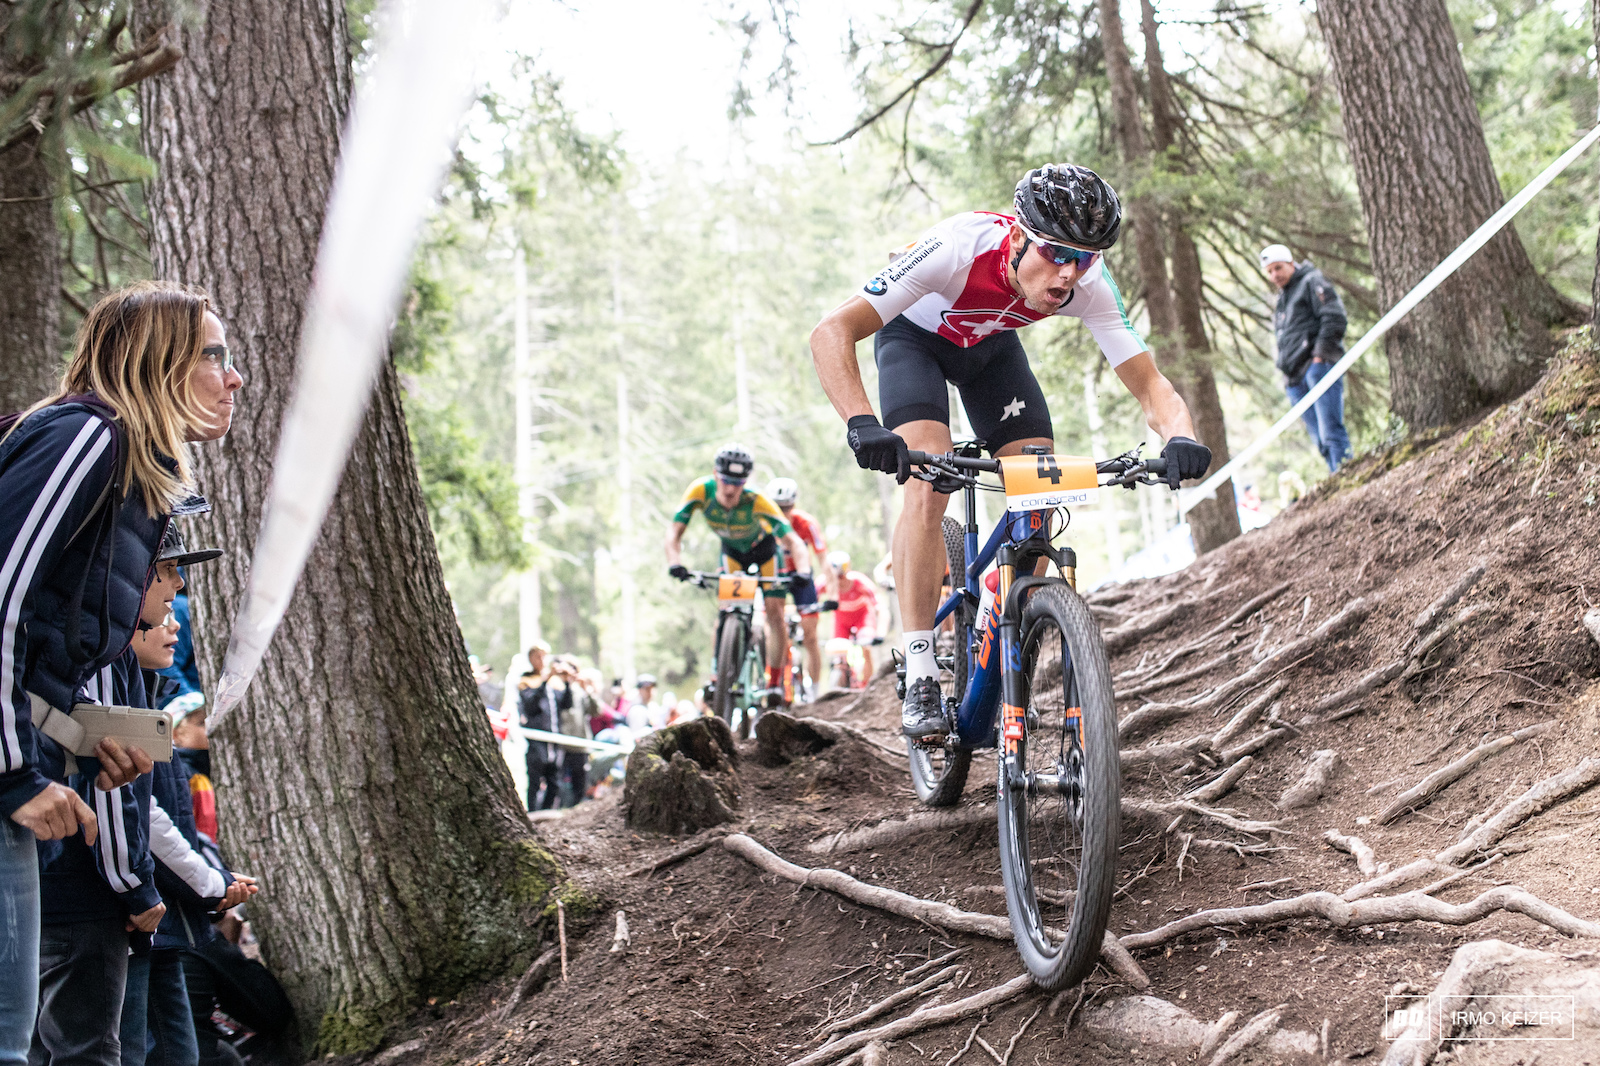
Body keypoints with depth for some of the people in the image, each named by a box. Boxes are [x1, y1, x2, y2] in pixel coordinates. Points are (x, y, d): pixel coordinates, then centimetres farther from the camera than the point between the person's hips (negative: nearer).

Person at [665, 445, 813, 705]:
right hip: (732, 550, 2)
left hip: (763, 548, -2)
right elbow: (674, 530, -34)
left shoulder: (756, 501, -39)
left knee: (774, 611, -9)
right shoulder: (701, 491, -33)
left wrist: (803, 571, -60)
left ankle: (775, 681, 2)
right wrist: (675, 563, -52)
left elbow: (793, 540, -43)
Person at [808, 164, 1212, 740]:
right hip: (915, 336, -4)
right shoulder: (958, 248, -42)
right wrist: (862, 424, -59)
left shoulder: (1089, 284, -30)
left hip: (990, 345, 4)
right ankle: (920, 676, -21)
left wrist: (1180, 435, -50)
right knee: (927, 491, -25)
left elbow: (1150, 384, -27)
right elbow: (831, 333, -44)